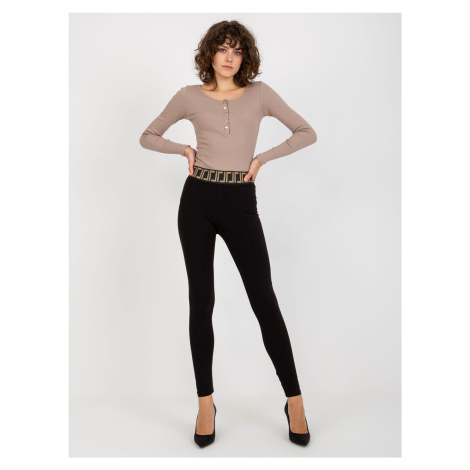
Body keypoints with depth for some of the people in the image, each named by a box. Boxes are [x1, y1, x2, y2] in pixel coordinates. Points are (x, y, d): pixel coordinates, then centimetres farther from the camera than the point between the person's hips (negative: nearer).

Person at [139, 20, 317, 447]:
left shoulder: (260, 93, 7)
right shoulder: (190, 97, 8)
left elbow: (307, 133, 9)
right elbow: (148, 136, 18)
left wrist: (263, 157, -1)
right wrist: (185, 149, 1)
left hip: (241, 204, -1)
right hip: (198, 201, 1)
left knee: (264, 300, -3)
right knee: (201, 302, 3)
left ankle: (294, 402, 11)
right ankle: (206, 404, 18)